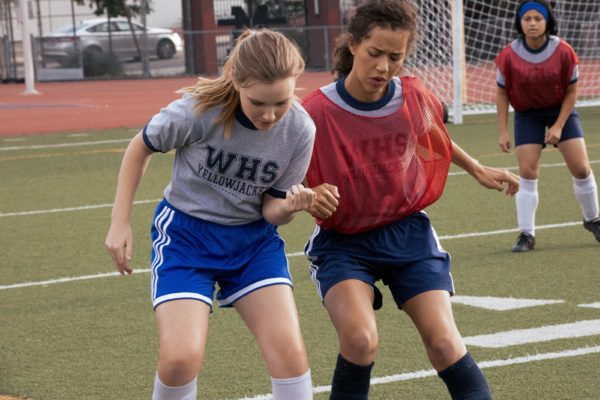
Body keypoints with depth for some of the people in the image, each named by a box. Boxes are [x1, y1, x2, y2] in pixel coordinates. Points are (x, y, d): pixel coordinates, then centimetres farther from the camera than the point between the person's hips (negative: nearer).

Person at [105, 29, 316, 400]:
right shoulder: (198, 110, -24)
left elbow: (271, 209, -5)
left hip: (254, 237, 3)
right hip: (186, 233, -2)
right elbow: (140, 148, -4)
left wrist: (288, 206, -29)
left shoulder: (300, 129, -16)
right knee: (182, 358, -18)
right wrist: (120, 224, -4)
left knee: (290, 350, -13)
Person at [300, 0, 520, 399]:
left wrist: (477, 170, 24)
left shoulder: (414, 96, -7)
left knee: (444, 342, -13)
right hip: (344, 243, -3)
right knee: (360, 339, -26)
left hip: (408, 235, 3)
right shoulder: (317, 111, -19)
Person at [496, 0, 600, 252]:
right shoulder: (509, 56, -18)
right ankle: (526, 235, -2)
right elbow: (502, 93, -5)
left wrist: (559, 126, -13)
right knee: (527, 172, -10)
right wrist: (503, 131, -8)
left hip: (561, 110, 0)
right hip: (527, 114, 0)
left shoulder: (563, 52, -19)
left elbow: (571, 91, -7)